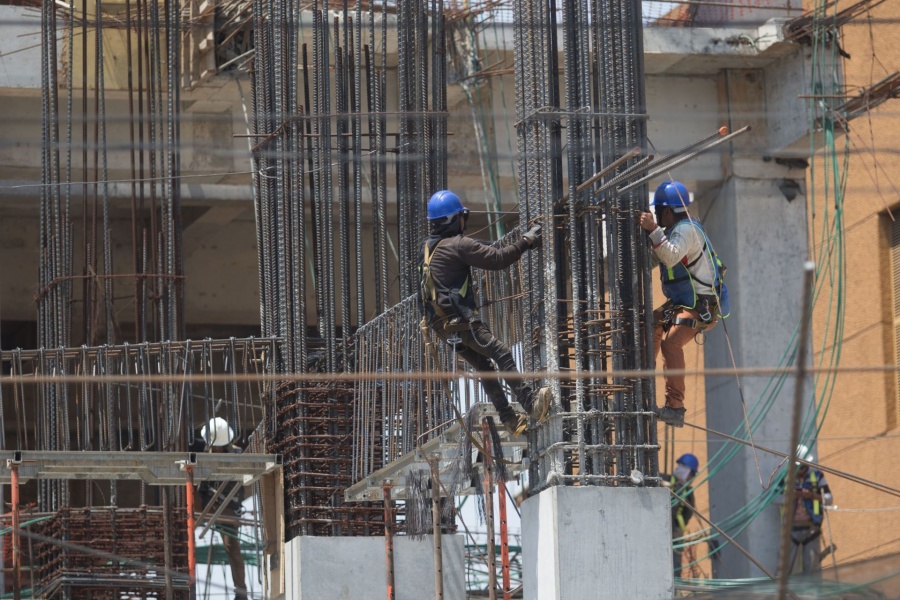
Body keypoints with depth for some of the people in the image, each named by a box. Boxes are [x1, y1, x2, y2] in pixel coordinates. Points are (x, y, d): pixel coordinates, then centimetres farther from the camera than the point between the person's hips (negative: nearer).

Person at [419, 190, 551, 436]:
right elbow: (497, 259, -14)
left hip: (442, 324, 9)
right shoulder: (458, 245, -12)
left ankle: (510, 418, 11)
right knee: (502, 354, -14)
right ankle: (530, 402, -25)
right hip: (460, 320, -9)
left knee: (484, 367, 12)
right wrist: (526, 242, -6)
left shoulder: (428, 247, 14)